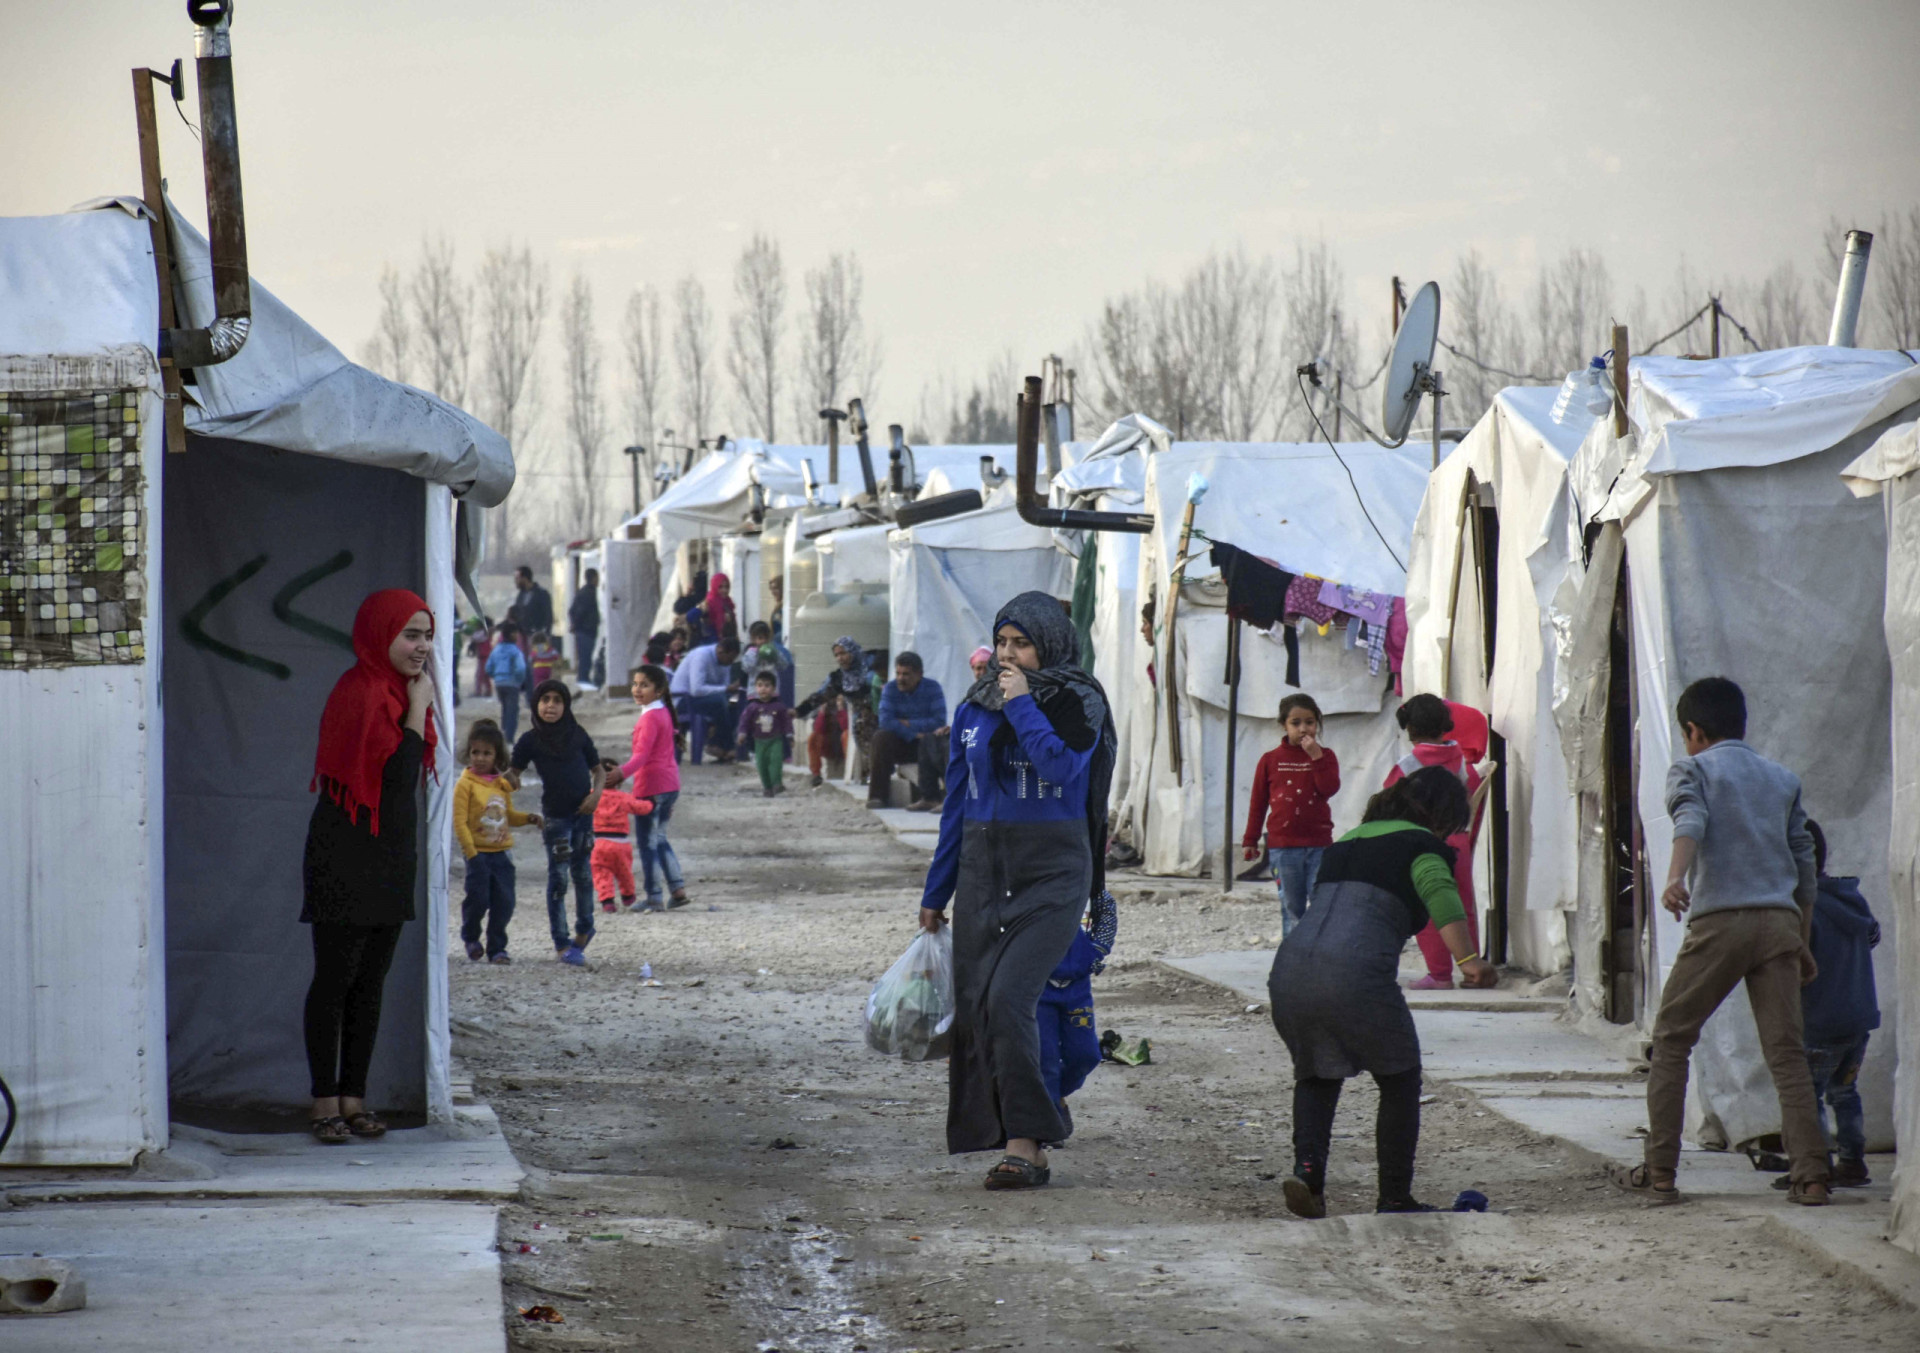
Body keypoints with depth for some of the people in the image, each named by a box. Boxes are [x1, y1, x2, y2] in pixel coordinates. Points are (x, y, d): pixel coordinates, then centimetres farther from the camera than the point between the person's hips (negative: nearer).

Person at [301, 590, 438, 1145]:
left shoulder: (395, 691, 13)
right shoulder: (360, 694, -16)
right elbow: (398, 776, -20)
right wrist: (418, 711, -14)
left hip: (390, 858, 9)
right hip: (346, 858, -9)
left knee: (371, 982, 9)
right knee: (336, 978, -3)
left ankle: (353, 1099, 14)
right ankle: (325, 1103, 2)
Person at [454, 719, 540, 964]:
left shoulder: (503, 784, 10)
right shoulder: (466, 784, -7)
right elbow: (460, 821, -11)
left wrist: (529, 818, 5)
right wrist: (471, 852, -16)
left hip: (502, 852, 5)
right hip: (478, 853, -5)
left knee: (504, 903, 2)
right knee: (478, 899, -4)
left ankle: (497, 948, 13)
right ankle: (470, 937, 23)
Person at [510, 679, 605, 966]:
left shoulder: (577, 735, 4)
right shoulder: (531, 740, -3)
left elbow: (596, 768, 13)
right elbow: (513, 772, -2)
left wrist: (596, 792, -4)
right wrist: (513, 781, -24)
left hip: (582, 813, 3)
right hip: (555, 815, -3)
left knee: (583, 873, 12)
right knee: (558, 877, -2)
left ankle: (584, 930, 31)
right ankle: (561, 944, 3)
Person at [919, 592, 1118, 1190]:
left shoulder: (1078, 704, -2)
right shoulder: (975, 709, 11)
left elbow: (1060, 765, -22)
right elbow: (956, 803, 16)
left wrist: (1022, 704, -13)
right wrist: (936, 892, 17)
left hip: (1051, 875, -6)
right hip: (982, 869, 6)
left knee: (1009, 997, -20)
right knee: (974, 1006, 1)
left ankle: (1025, 1145, -17)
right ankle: (1024, 1148, 10)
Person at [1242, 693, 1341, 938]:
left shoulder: (1325, 757, 5)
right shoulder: (1271, 760, 5)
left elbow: (1330, 788, -12)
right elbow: (1258, 803, 9)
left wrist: (1316, 756, -18)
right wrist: (1250, 840, 8)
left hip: (1319, 845, 0)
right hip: (1283, 846, 1)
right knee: (1292, 910, 5)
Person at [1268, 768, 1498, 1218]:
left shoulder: (1345, 843, 28)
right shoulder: (1422, 845, 7)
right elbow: (1439, 893, -13)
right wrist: (1468, 960, -22)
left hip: (1288, 968, 6)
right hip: (1355, 974, -6)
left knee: (1316, 1074, 29)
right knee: (1400, 1083, 16)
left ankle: (1306, 1166, 7)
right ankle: (1395, 1200, 18)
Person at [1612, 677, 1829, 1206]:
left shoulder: (1692, 769, 8)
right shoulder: (1783, 780, 21)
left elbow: (1690, 820, -14)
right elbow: (1805, 865, 21)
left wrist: (1676, 877, -32)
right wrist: (1802, 942, 28)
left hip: (1719, 922, -3)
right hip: (1780, 922, 3)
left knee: (1671, 1042, 9)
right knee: (1787, 1053, 1)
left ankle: (1659, 1173, 6)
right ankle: (1811, 1177, -10)